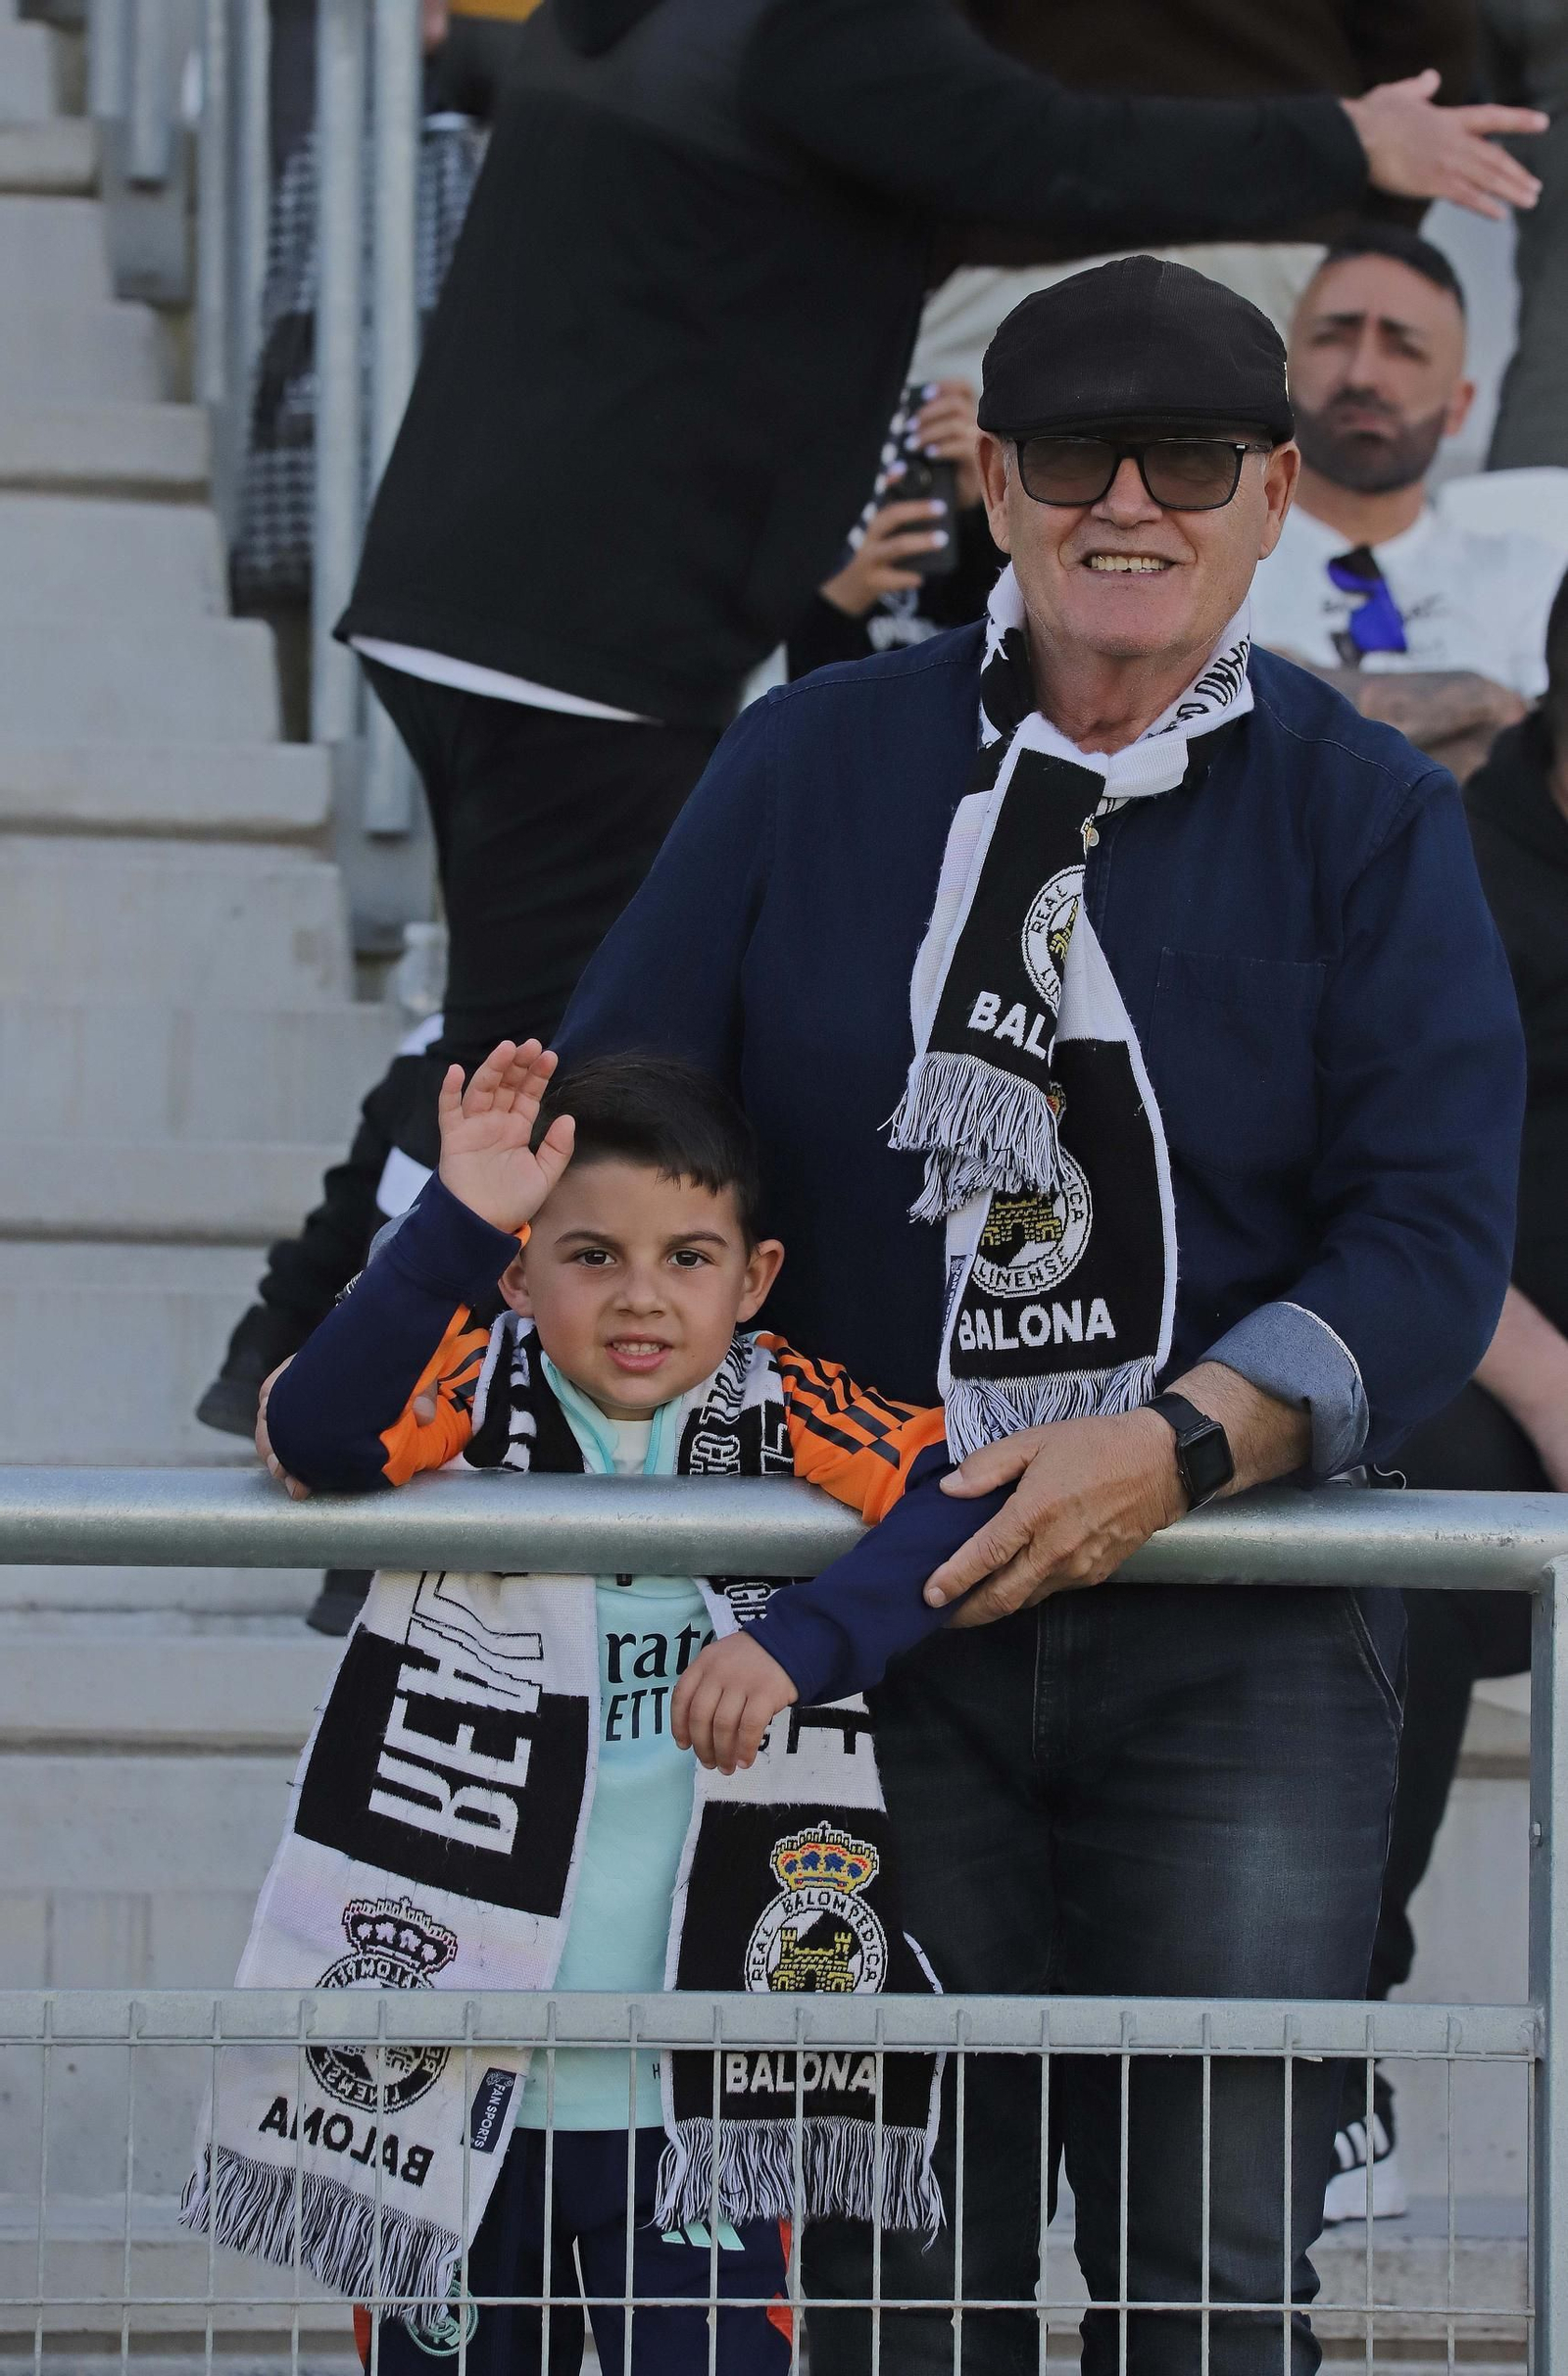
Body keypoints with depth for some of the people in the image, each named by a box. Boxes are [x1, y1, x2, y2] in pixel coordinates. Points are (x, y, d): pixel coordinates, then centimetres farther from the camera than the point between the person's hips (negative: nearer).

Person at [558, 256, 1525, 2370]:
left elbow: (1433, 1238, -6)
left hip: (1233, 1640, -1)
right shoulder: (814, 766, 8)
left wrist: (1184, 1444, -20)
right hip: (883, 1617, 1)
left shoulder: (1367, 814, 3)